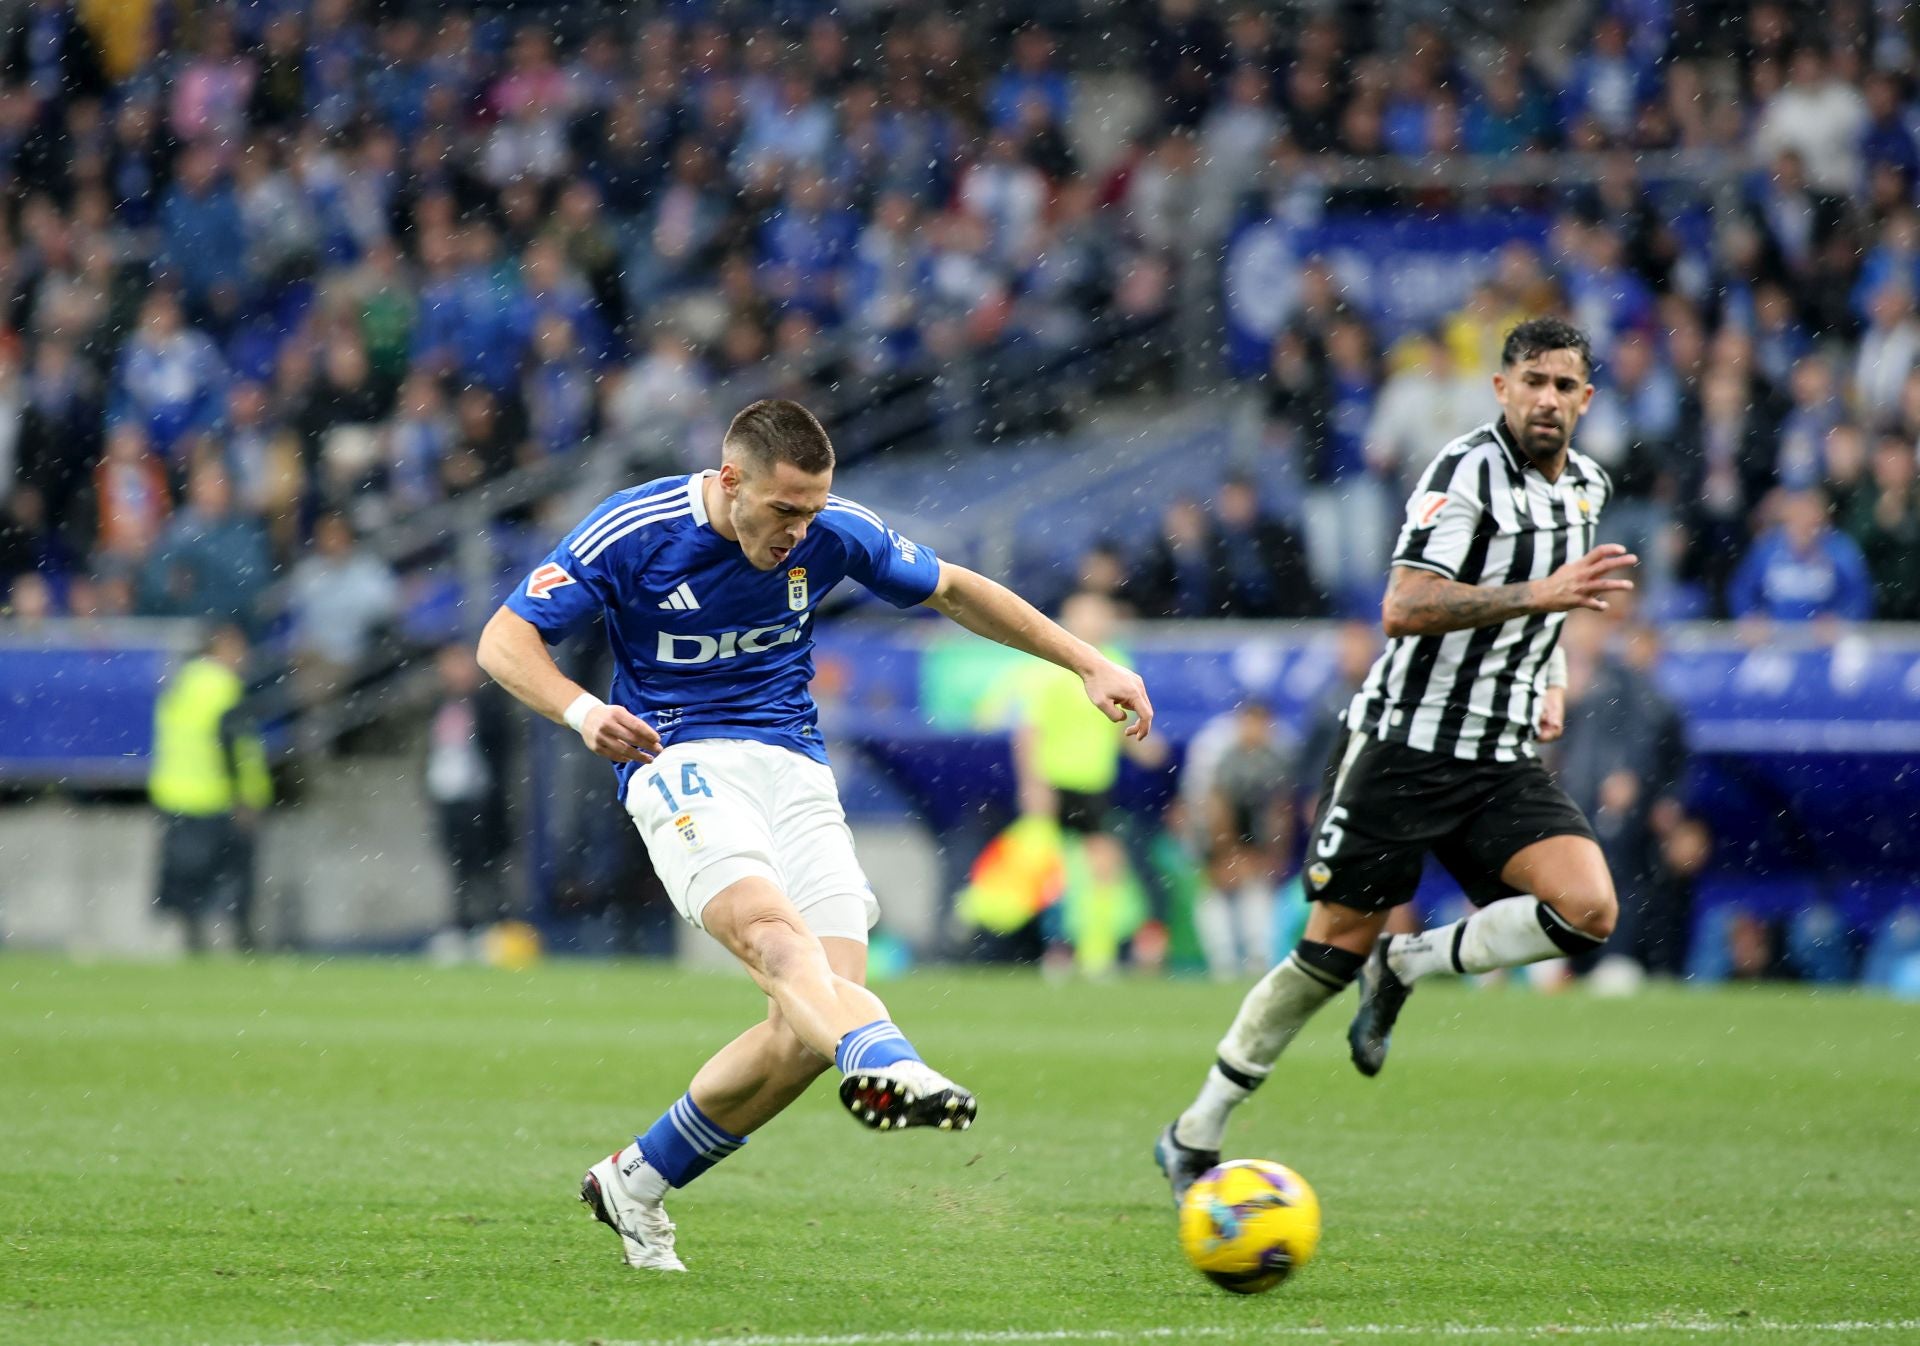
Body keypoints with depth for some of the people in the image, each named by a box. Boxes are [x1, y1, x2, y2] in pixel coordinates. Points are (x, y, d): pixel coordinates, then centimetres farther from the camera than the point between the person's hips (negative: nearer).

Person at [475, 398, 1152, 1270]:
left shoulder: (834, 533, 1)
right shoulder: (631, 532, -9)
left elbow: (953, 590, 18)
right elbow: (503, 641, -7)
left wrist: (1088, 664, 14)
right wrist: (582, 712, -27)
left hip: (795, 768, 4)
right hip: (679, 764, -4)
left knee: (810, 1030, -13)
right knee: (771, 928, -35)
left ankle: (636, 1182, 6)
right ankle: (886, 1064, -66)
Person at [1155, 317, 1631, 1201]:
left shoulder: (1586, 488, 11)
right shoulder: (1469, 470, -13)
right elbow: (1404, 607, -25)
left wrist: (1548, 683, 15)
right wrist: (1540, 595, -30)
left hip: (1502, 758, 6)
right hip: (1405, 745, -6)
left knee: (1588, 911, -18)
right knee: (1337, 945, -3)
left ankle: (1406, 965, 5)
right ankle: (1194, 1139, 12)